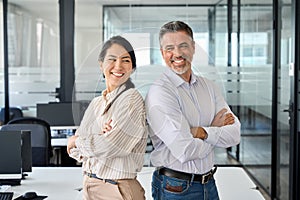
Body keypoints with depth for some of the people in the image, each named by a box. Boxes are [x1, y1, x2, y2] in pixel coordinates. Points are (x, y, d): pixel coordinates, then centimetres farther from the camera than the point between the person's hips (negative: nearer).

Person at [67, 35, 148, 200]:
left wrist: (77, 142, -3)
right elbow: (74, 151, 5)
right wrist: (98, 137, -16)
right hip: (89, 186, 6)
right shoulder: (96, 103, 9)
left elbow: (112, 146, -21)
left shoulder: (132, 100, -12)